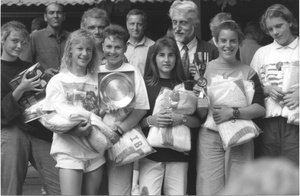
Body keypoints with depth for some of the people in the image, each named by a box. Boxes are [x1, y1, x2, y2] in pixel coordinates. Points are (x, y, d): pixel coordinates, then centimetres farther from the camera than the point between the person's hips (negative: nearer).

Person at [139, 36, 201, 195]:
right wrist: (150, 120, -14)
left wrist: (182, 119, -11)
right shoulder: (145, 84, 5)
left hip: (178, 154, 2)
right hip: (150, 153, -1)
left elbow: (198, 122, 7)